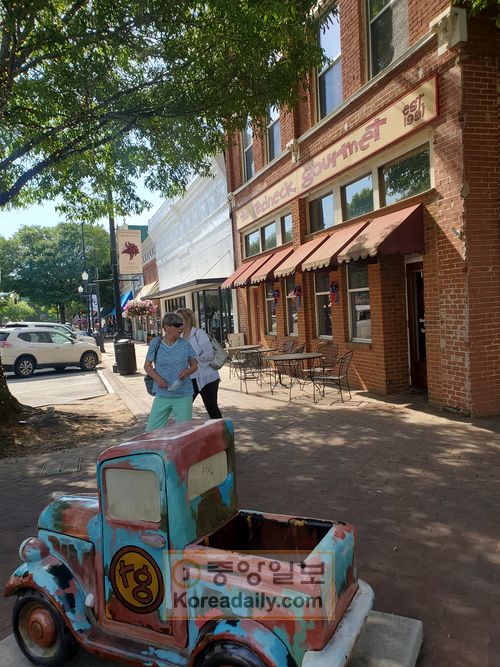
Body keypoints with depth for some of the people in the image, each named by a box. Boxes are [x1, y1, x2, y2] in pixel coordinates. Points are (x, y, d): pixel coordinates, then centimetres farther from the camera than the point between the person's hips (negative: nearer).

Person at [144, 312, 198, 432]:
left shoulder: (185, 344, -1)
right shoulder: (155, 343, -4)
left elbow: (194, 365, 9)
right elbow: (147, 366, 5)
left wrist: (187, 372, -14)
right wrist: (158, 378, -12)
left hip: (183, 395, 0)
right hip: (162, 395, 0)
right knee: (152, 429, 4)